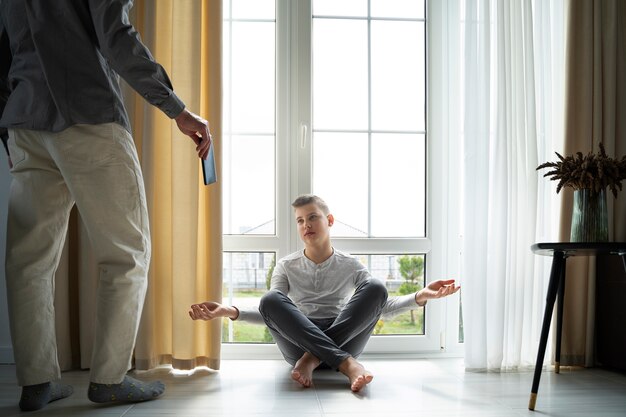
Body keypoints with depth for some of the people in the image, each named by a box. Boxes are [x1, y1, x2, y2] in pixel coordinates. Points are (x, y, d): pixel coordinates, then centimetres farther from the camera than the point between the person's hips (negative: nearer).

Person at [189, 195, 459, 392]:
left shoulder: (350, 265, 13)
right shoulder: (287, 266, 13)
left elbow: (380, 305, 8)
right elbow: (270, 311, 5)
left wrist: (420, 297, -9)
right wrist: (230, 311, -13)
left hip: (343, 341, 0)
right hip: (299, 342, 0)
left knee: (375, 287, -21)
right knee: (269, 299, -29)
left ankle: (312, 360, -28)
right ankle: (348, 365, -37)